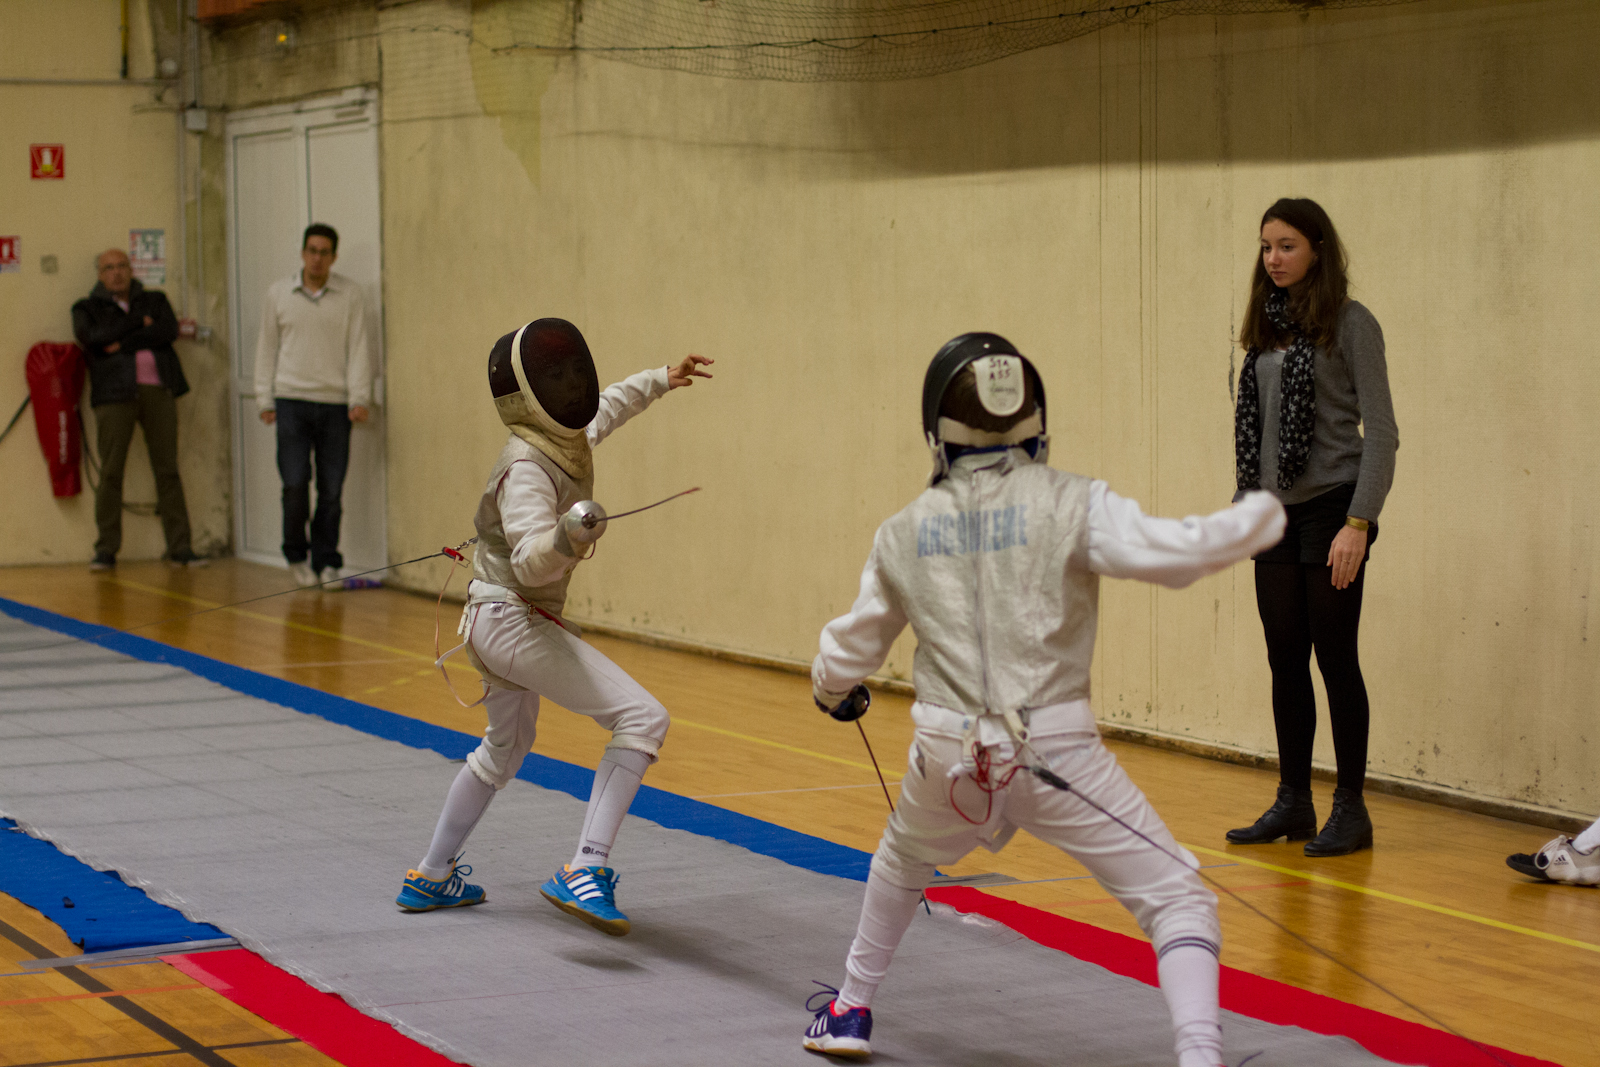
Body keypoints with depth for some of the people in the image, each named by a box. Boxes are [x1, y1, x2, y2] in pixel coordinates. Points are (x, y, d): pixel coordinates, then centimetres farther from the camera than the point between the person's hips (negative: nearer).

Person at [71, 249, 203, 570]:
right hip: (114, 395, -1)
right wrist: (139, 323, -2)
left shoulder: (154, 300, 19)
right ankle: (106, 550, 2)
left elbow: (169, 330, 0)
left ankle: (180, 548, -1)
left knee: (168, 471, -1)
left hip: (158, 390, 1)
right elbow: (90, 337, -7)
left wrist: (124, 343, -6)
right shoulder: (87, 308, 14)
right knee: (111, 473, -4)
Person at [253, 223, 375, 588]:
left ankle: (326, 561, 12)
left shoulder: (350, 294, 4)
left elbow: (358, 347, 2)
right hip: (291, 399, 0)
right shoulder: (278, 293, 7)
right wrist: (264, 399, 7)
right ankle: (296, 555, 12)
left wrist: (359, 398, -6)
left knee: (332, 489, 0)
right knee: (295, 483, -6)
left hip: (336, 403, 0)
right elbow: (266, 348, 11)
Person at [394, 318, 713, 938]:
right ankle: (585, 873, -25)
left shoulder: (566, 440, 4)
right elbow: (530, 564, -33)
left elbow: (603, 409, 28)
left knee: (505, 750, 29)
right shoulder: (526, 466, -22)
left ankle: (432, 878, 41)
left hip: (499, 621, 10)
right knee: (642, 719, -20)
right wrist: (566, 535, -52)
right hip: (512, 622, -10)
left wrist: (660, 379, 38)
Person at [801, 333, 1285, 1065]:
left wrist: (833, 691, 42)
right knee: (1179, 901, 0)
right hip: (1052, 750, -4)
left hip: (952, 755, 4)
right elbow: (1173, 551, -20)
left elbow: (855, 642, 19)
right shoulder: (1068, 503, -7)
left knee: (902, 862, 36)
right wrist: (1258, 517, -2)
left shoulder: (906, 530, 6)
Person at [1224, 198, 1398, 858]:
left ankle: (1351, 808, 6)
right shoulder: (1267, 328, 11)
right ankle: (1293, 801, 17)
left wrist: (1359, 523, -17)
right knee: (1285, 661, 9)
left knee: (1335, 658, -2)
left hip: (1331, 507, -6)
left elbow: (1381, 431, -10)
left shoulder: (1350, 325, -7)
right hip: (1275, 513, 6)